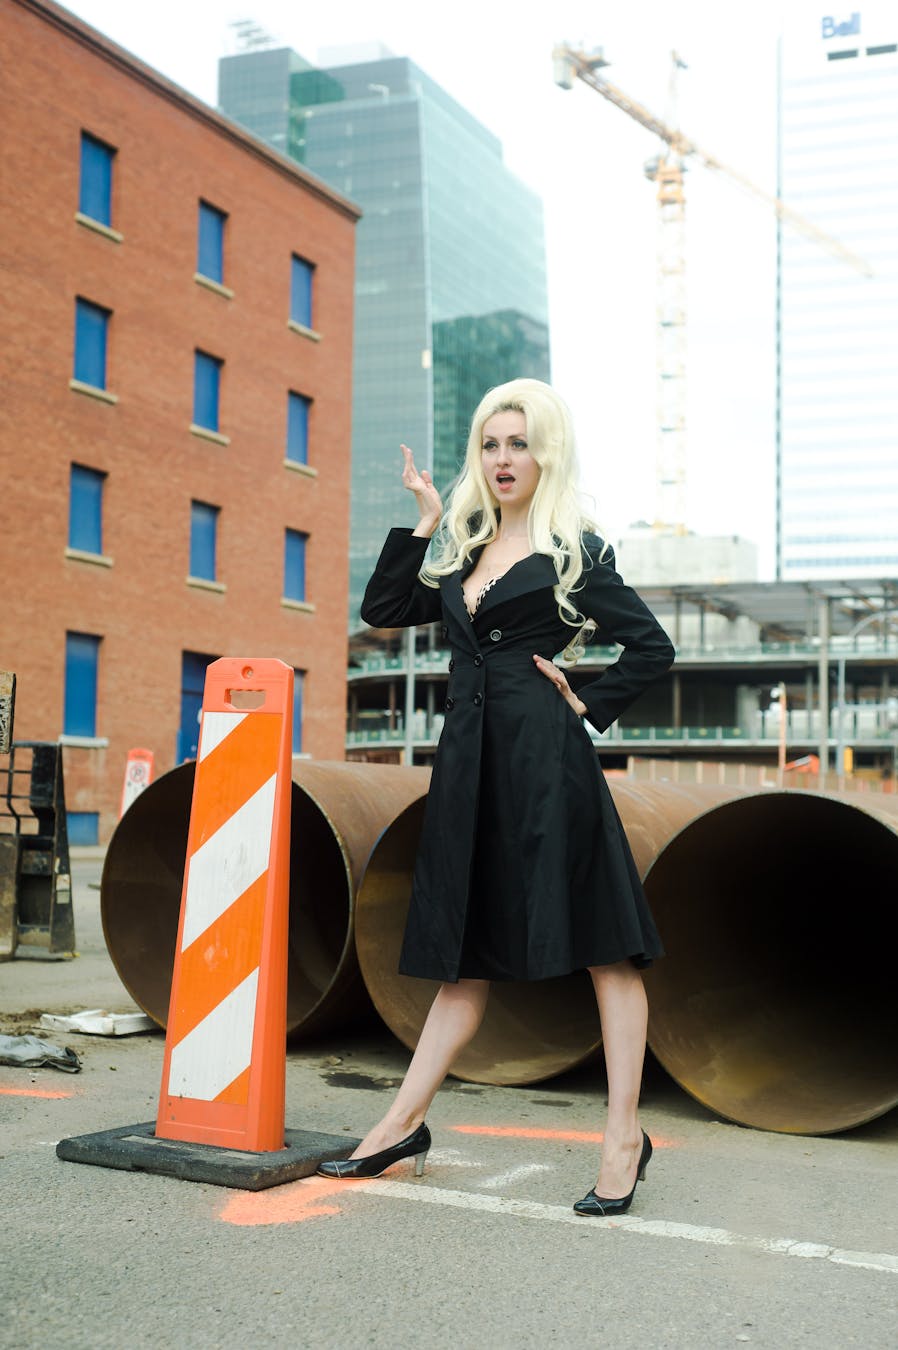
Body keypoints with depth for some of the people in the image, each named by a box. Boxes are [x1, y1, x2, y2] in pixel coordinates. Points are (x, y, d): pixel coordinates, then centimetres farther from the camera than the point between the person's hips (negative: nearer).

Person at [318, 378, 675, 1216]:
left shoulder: (575, 552, 1)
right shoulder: (463, 551, 18)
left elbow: (652, 647, 3)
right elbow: (382, 610, 15)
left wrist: (586, 705, -4)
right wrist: (424, 521, 12)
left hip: (545, 759, -6)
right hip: (469, 762, 6)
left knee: (601, 944, -2)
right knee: (469, 951, 11)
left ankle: (625, 1135, 4)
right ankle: (405, 1123, 15)